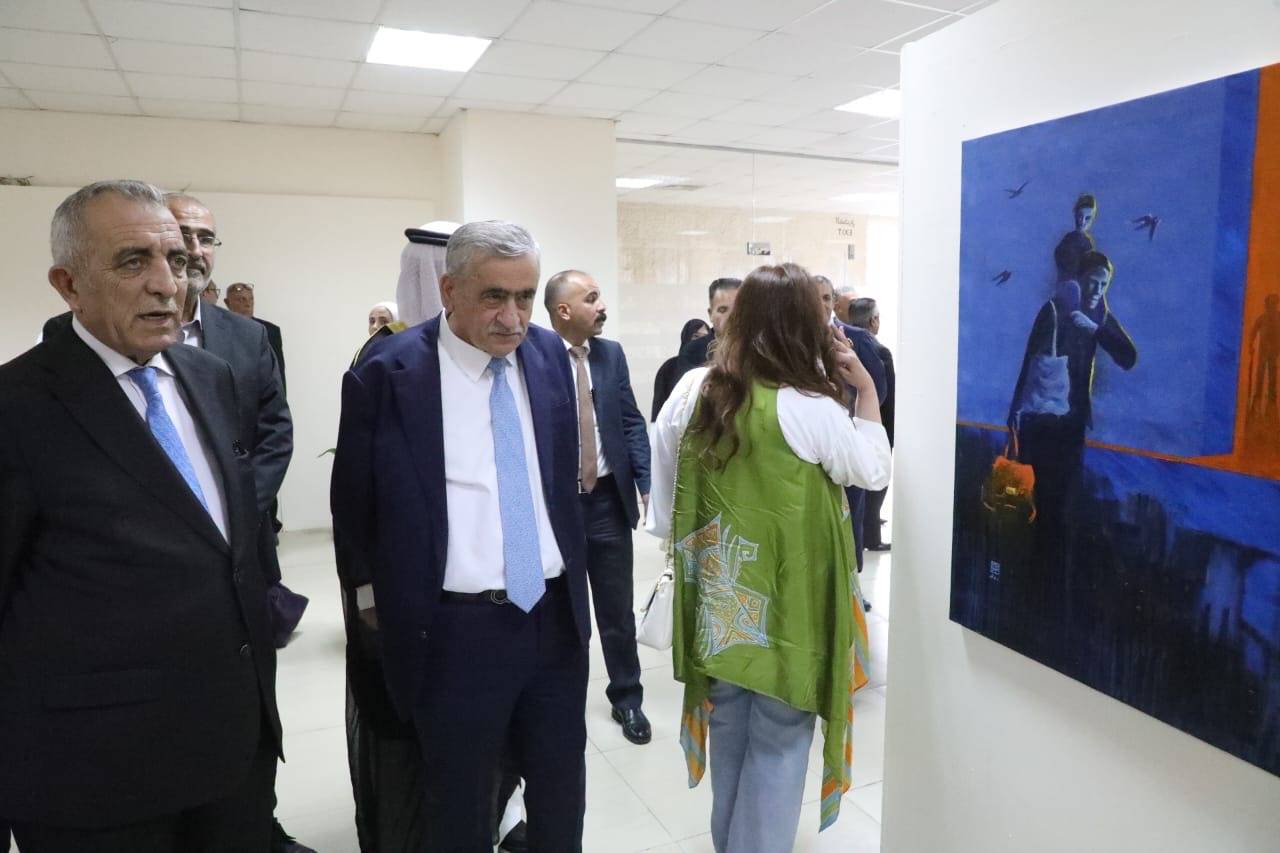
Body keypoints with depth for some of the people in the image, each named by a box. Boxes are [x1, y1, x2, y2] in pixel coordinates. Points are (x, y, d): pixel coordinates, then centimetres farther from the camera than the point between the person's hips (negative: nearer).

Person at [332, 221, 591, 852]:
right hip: (456, 629, -4)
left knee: (561, 798, 21)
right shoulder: (388, 374, -12)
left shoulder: (549, 353, 1)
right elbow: (354, 504, 0)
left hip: (557, 615, 4)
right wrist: (391, 597, 6)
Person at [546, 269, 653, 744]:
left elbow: (632, 422, 6)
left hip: (607, 498, 3)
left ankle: (627, 698, 30)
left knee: (617, 609, 12)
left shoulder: (611, 353, 4)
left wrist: (647, 483, -3)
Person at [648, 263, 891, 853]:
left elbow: (661, 484, 6)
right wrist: (866, 388, 1)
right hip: (787, 599, -5)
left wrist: (682, 546, 18)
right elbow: (875, 472, -2)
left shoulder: (693, 391, -3)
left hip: (718, 594, 6)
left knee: (730, 731, 22)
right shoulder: (811, 408, -18)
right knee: (779, 742, 10)